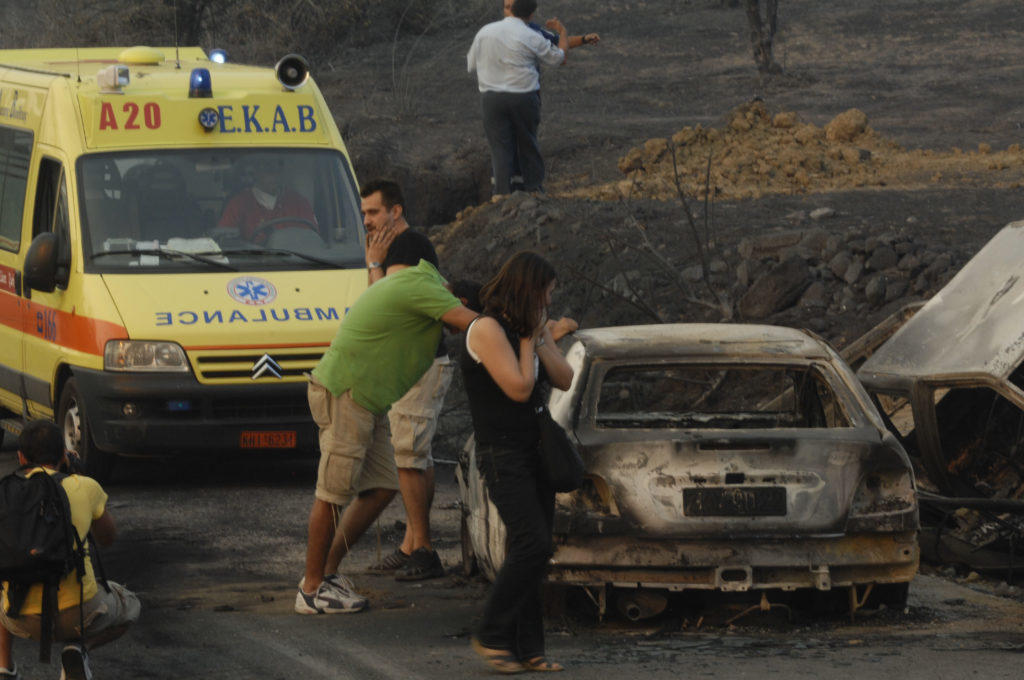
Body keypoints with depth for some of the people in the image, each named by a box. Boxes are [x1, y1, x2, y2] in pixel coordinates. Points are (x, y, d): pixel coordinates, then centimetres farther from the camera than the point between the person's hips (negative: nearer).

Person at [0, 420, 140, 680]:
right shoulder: (85, 488, 0)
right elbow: (107, 537, 20)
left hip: (24, 621, 2)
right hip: (77, 612, -2)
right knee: (129, 608, 32)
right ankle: (80, 648, 2)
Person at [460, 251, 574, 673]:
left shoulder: (533, 327, 12)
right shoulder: (488, 329, -13)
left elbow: (564, 380, 6)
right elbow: (518, 388, -18)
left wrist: (539, 338, -5)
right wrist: (527, 340, -8)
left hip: (536, 448, 8)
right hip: (502, 452, -8)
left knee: (534, 552, 4)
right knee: (532, 544, -18)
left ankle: (528, 648, 5)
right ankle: (492, 636, -9)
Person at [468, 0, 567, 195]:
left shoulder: (485, 32, 2)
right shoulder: (531, 38, -8)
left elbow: (471, 64, 13)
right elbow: (557, 57, 8)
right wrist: (563, 33, 25)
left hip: (491, 98, 2)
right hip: (523, 97, -1)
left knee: (500, 148, 3)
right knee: (528, 144, 15)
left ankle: (503, 193, -3)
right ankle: (534, 187, 23)